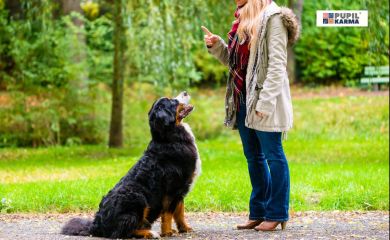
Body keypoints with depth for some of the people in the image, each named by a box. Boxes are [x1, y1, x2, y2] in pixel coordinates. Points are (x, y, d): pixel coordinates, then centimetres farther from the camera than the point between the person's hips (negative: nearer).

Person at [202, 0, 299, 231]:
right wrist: (216, 45, 4)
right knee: (253, 156, 12)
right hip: (243, 99, 9)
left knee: (273, 155, -1)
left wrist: (266, 101, -22)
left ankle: (277, 214, 5)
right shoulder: (243, 19, 15)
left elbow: (277, 64, -16)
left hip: (264, 101, -9)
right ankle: (258, 212, 20)